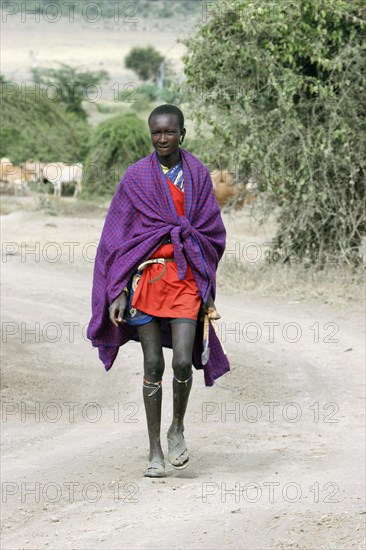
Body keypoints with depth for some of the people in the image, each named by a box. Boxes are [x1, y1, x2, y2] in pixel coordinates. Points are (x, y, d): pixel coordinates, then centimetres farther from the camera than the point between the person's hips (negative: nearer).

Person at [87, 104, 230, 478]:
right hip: (146, 275, 0)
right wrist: (118, 292, -6)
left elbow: (212, 233, 11)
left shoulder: (197, 174, 6)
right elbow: (118, 236, 2)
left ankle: (177, 427, 17)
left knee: (182, 362, -11)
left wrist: (207, 290, 7)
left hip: (186, 277, 0)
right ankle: (155, 451, 9)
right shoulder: (136, 177, 3)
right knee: (153, 365, 1)